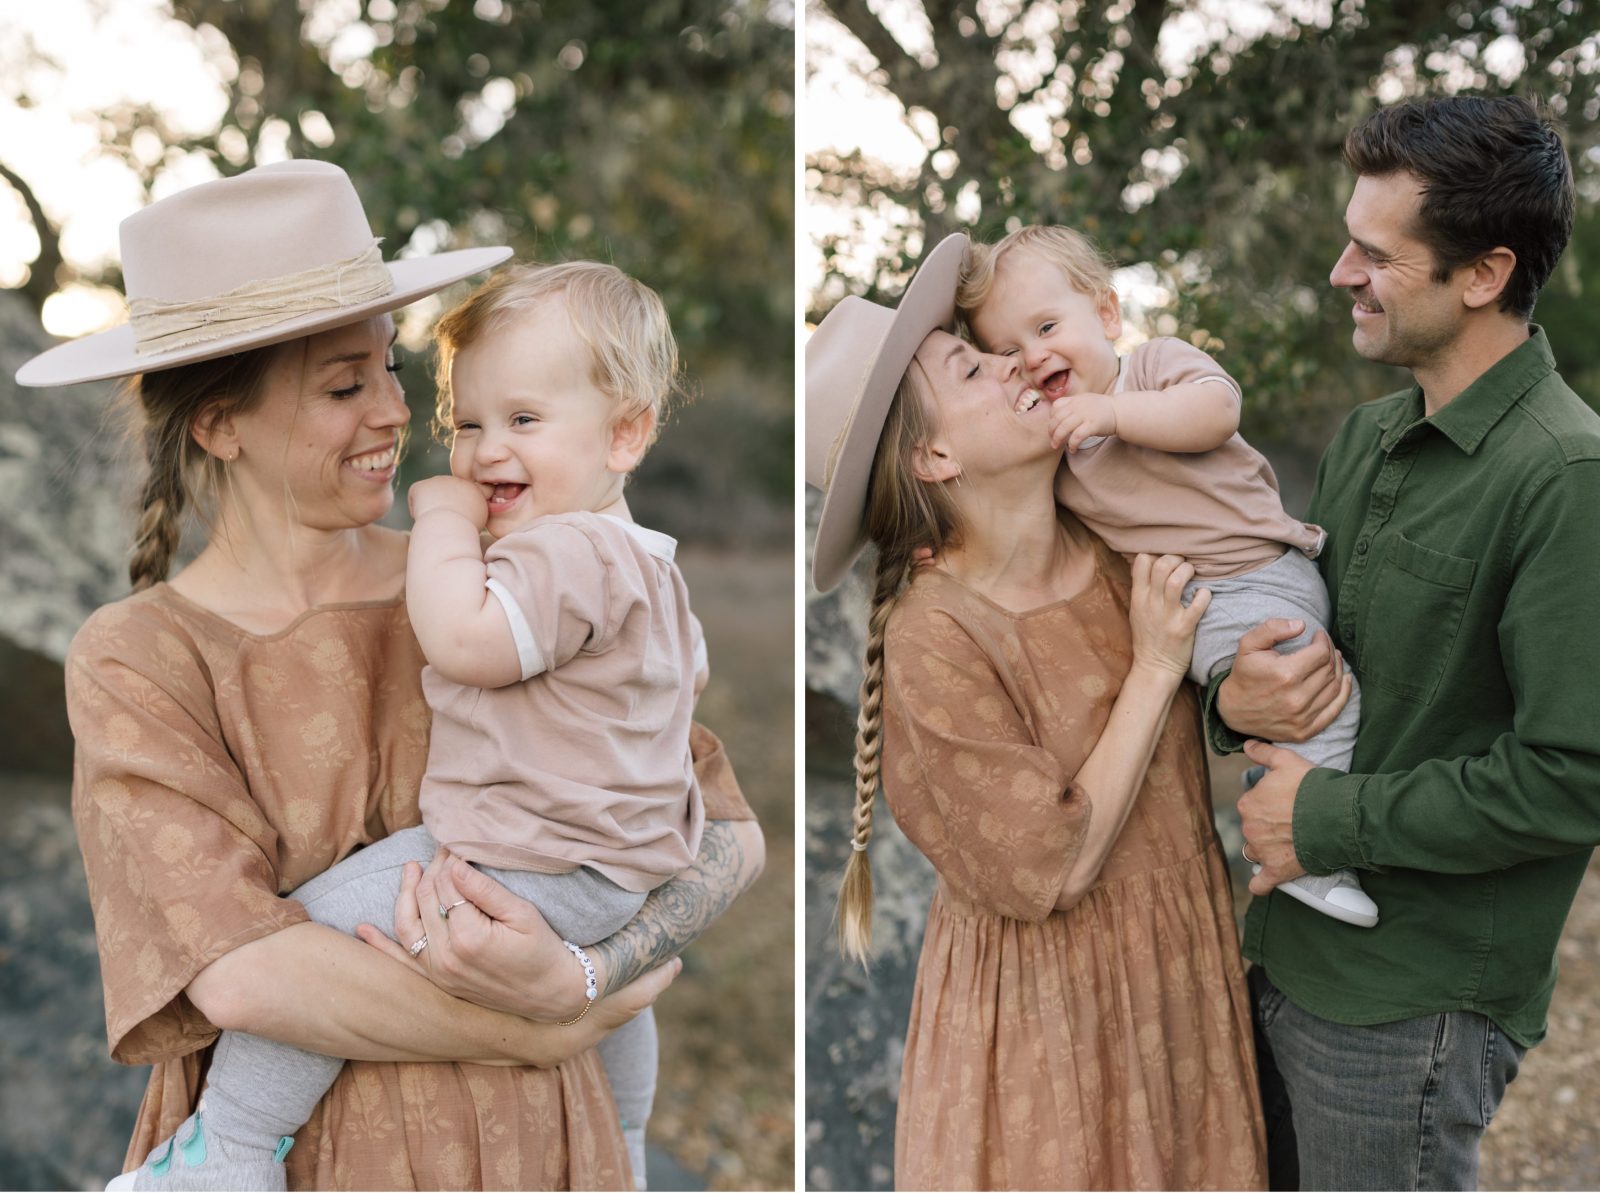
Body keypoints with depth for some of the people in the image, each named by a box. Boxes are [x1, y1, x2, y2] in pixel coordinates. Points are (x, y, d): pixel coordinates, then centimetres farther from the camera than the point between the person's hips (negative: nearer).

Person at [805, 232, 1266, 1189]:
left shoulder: (1119, 545, -5)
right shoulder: (932, 640, -22)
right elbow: (1051, 870, -21)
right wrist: (1155, 669, -18)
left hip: (1185, 976, 6)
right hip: (1047, 1011, -6)